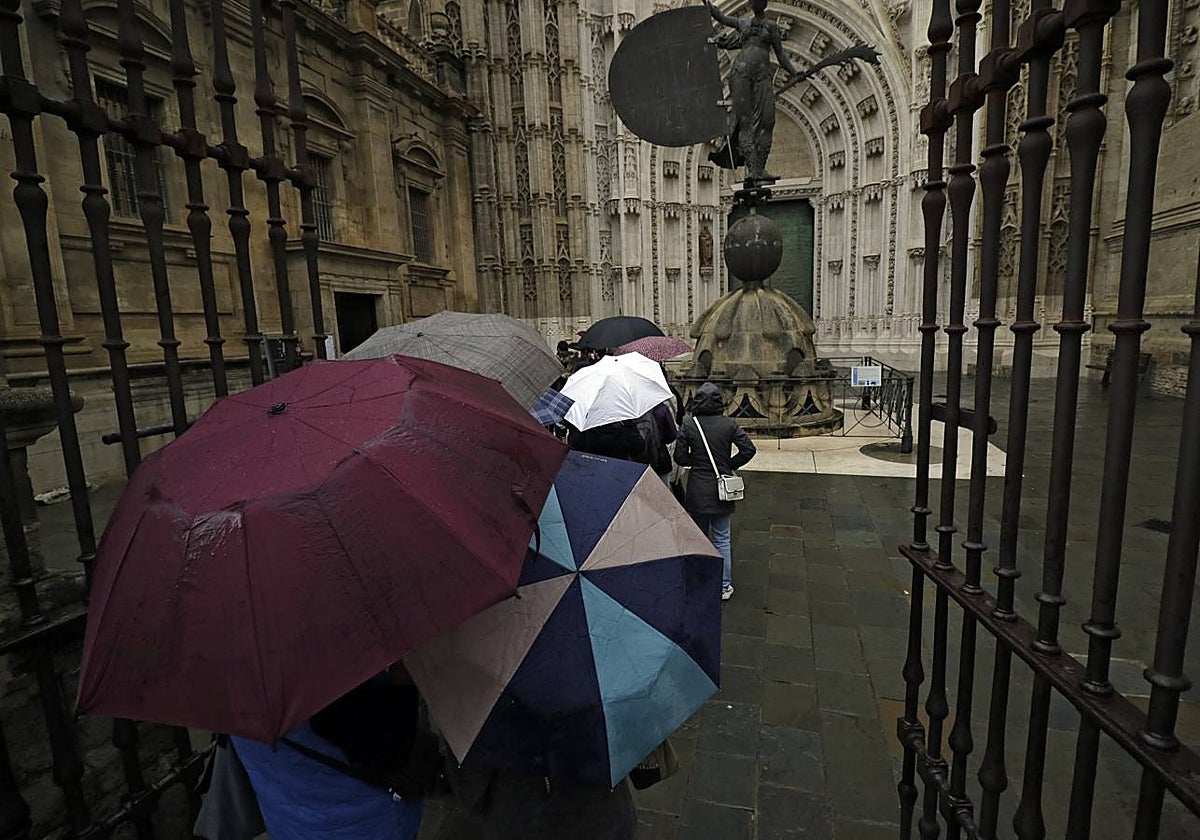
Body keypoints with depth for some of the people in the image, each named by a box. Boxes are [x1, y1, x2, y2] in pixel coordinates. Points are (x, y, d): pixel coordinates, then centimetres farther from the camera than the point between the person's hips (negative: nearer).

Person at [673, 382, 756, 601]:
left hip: (697, 490, 0)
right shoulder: (729, 424, -6)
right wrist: (730, 465, 5)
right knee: (722, 539, 11)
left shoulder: (689, 425, -8)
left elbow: (680, 457, -8)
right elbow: (749, 449, -8)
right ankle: (724, 587, 19)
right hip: (722, 489, 1)